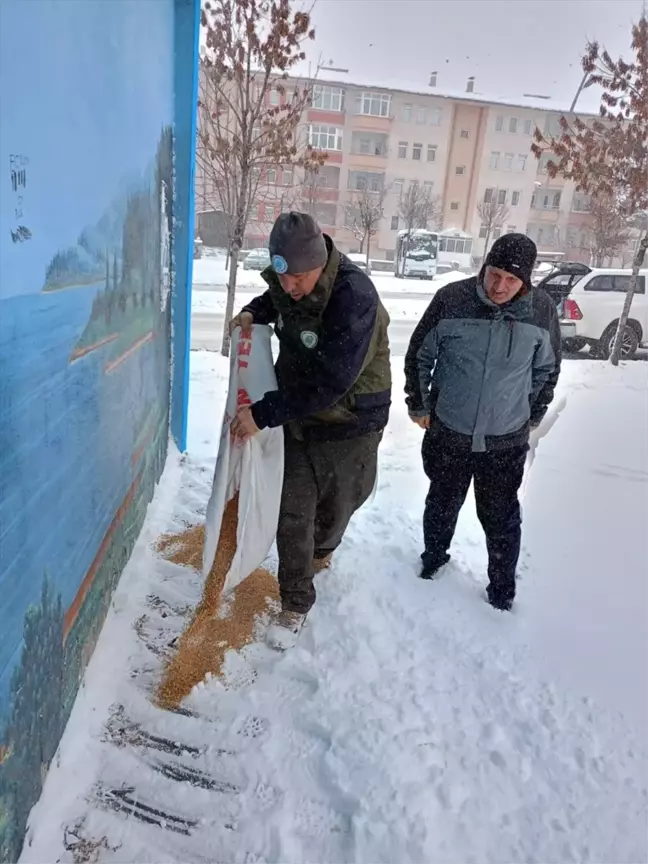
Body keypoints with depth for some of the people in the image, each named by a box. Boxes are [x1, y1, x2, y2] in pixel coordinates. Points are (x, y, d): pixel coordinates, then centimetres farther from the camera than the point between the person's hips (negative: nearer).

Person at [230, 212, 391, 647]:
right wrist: (254, 312, -1)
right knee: (292, 515, 6)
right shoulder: (286, 282, -6)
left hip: (349, 424, -5)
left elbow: (328, 384, -32)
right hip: (299, 419, 5)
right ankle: (296, 604, 27)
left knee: (337, 506, 17)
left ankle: (321, 550, 51)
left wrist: (263, 413, -29)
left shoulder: (354, 297, -29)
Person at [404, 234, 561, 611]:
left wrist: (531, 417, 9)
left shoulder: (542, 310, -10)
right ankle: (434, 557, 47)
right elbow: (420, 355, -1)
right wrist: (419, 406, 4)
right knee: (442, 503, 21)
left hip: (506, 442, 0)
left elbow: (547, 369, 6)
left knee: (501, 517, 11)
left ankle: (503, 588, 32)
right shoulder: (452, 298, -13)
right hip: (447, 433, 1)